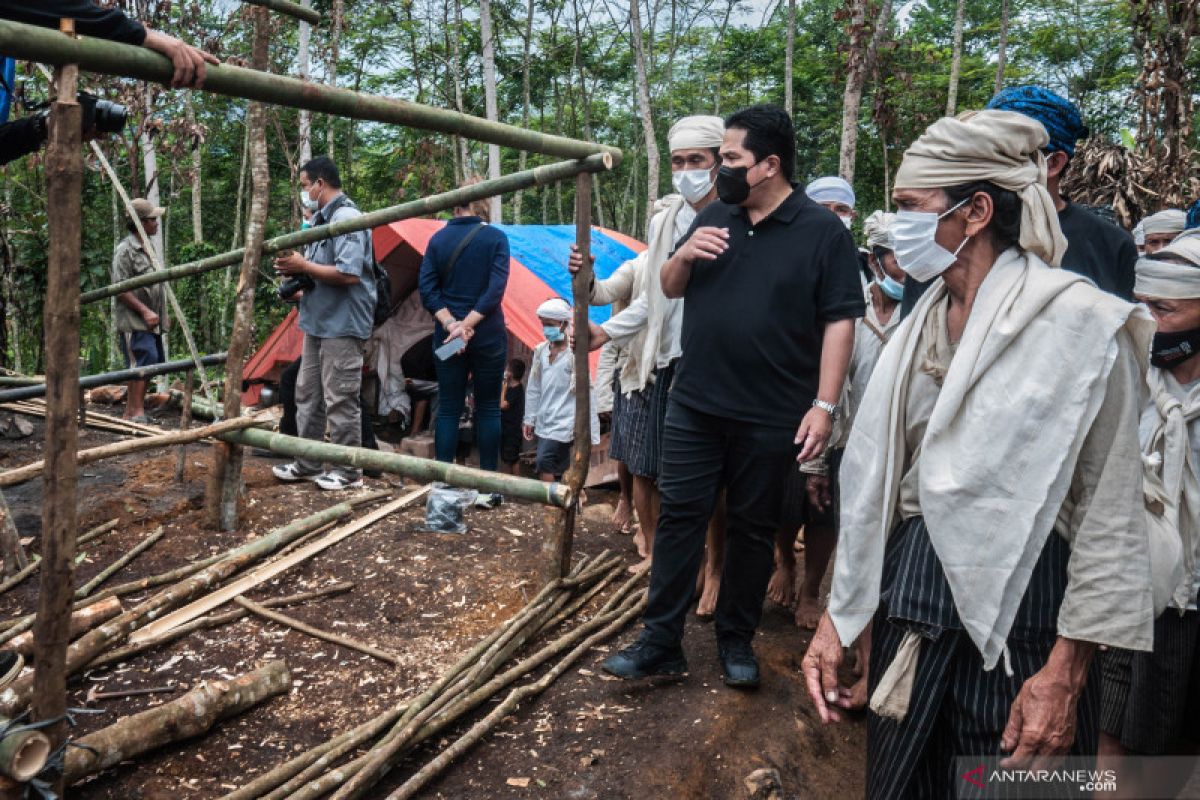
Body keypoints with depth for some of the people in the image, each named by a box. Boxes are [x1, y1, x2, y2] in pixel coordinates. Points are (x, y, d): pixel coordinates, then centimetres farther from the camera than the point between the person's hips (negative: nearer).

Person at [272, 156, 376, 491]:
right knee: (308, 396, 16)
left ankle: (348, 472, 7)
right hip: (318, 322, 11)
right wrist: (297, 268, 4)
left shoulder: (347, 218, -17)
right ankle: (309, 464, 27)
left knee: (340, 400, -4)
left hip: (342, 325, -11)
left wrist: (304, 266, -18)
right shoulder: (322, 219, 15)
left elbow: (349, 274, -27)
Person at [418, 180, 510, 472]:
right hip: (488, 336, -2)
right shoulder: (496, 238, -6)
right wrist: (466, 326, -12)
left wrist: (451, 324, -8)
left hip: (446, 337, 2)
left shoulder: (438, 239, 3)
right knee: (488, 408, 8)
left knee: (448, 408, 9)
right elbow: (496, 290, -14)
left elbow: (427, 289, -3)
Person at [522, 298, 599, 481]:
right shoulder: (540, 351, 7)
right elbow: (534, 389, 13)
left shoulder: (574, 353, -11)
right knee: (556, 470, 11)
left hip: (564, 421, -6)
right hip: (544, 421, 6)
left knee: (544, 462, -15)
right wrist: (529, 419, 13)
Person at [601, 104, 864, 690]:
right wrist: (683, 255, -8)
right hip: (694, 405, 4)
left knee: (753, 529, 10)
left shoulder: (823, 232, -6)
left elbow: (839, 322, -7)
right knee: (679, 516, 5)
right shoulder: (714, 218, 8)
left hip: (772, 416, -3)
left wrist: (824, 405, -13)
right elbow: (670, 289, 15)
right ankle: (660, 642, 15)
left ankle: (736, 640, 27)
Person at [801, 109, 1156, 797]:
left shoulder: (1081, 321, -13)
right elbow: (877, 480, 7)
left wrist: (1066, 671, -14)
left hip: (1021, 608, -5)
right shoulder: (924, 321, 6)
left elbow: (1111, 514, -12)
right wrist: (837, 617, 5)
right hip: (912, 593, 6)